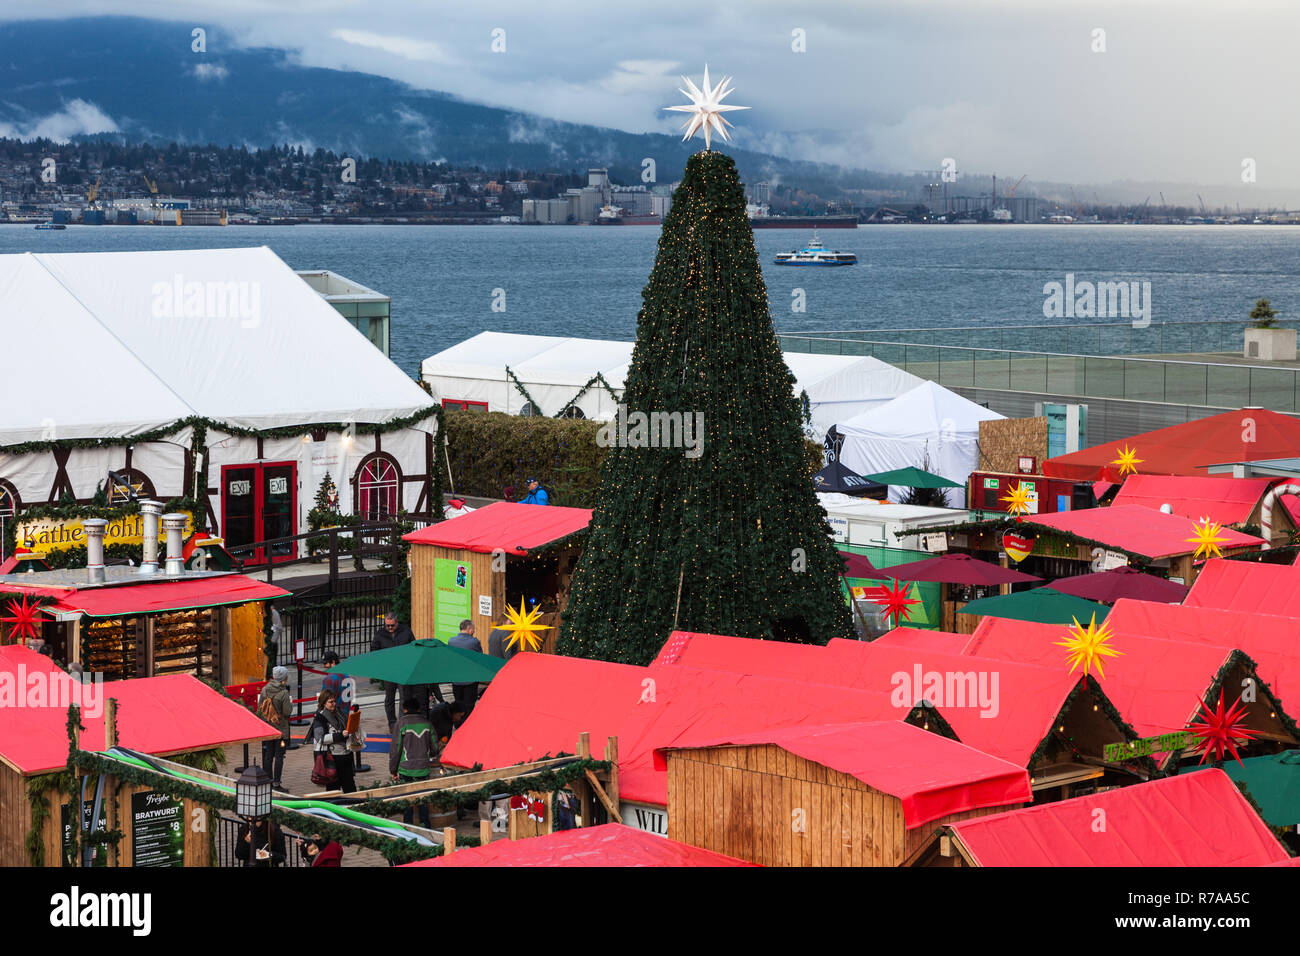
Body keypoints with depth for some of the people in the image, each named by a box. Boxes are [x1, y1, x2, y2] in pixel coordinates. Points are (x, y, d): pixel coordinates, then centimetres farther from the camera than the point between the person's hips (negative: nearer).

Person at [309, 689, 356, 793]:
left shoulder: (339, 714, 14)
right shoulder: (319, 717, -8)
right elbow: (321, 738, -18)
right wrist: (340, 735, -24)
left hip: (345, 754, 7)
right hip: (330, 757, -7)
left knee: (350, 786, 8)